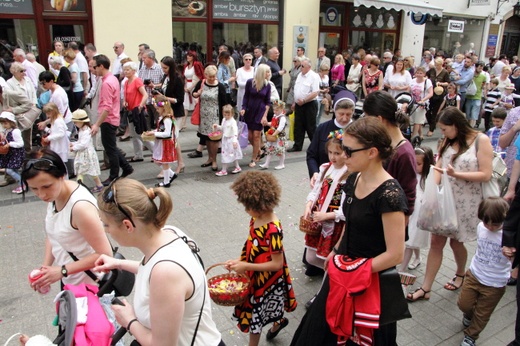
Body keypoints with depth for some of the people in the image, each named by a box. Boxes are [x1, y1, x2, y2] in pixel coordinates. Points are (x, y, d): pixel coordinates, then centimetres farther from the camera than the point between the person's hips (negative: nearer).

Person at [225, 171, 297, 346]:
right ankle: (278, 322, 57)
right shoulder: (256, 219, -7)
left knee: (254, 314, 12)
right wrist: (239, 261, -11)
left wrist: (245, 266, -26)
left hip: (266, 278, -7)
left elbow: (277, 264, -26)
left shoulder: (273, 230, -31)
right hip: (256, 275, 8)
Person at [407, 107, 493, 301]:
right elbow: (437, 169, 0)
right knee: (436, 242, 4)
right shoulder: (448, 142, 7)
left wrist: (456, 174, -25)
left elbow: (486, 175, -13)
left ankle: (460, 274, 42)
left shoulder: (481, 141, -9)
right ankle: (425, 289, 11)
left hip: (466, 201, -4)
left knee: (456, 242, 11)